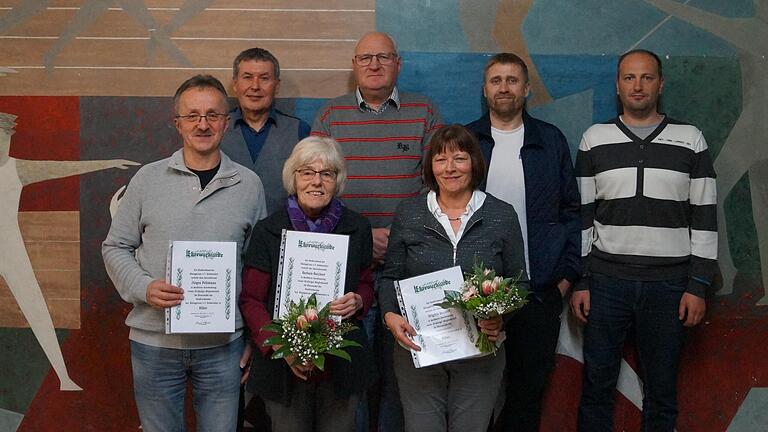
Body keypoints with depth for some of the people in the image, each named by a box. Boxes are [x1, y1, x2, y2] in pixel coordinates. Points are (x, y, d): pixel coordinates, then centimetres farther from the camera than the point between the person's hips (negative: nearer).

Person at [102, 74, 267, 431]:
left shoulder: (249, 184, 3)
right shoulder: (148, 178, 0)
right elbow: (116, 247, 5)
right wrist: (143, 288, -13)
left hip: (223, 343, 0)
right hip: (155, 340, 0)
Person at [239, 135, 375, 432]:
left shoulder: (357, 228, 3)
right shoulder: (268, 231, -3)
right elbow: (250, 300, -2)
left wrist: (357, 301, -9)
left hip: (342, 365, 2)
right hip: (284, 368, -1)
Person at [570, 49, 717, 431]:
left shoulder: (690, 140, 3)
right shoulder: (595, 139, 5)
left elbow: (704, 217, 2)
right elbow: (581, 214, 5)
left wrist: (699, 285, -3)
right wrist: (578, 281, 1)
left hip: (669, 284, 0)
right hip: (606, 281, 0)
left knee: (662, 391, 9)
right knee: (597, 385, 6)